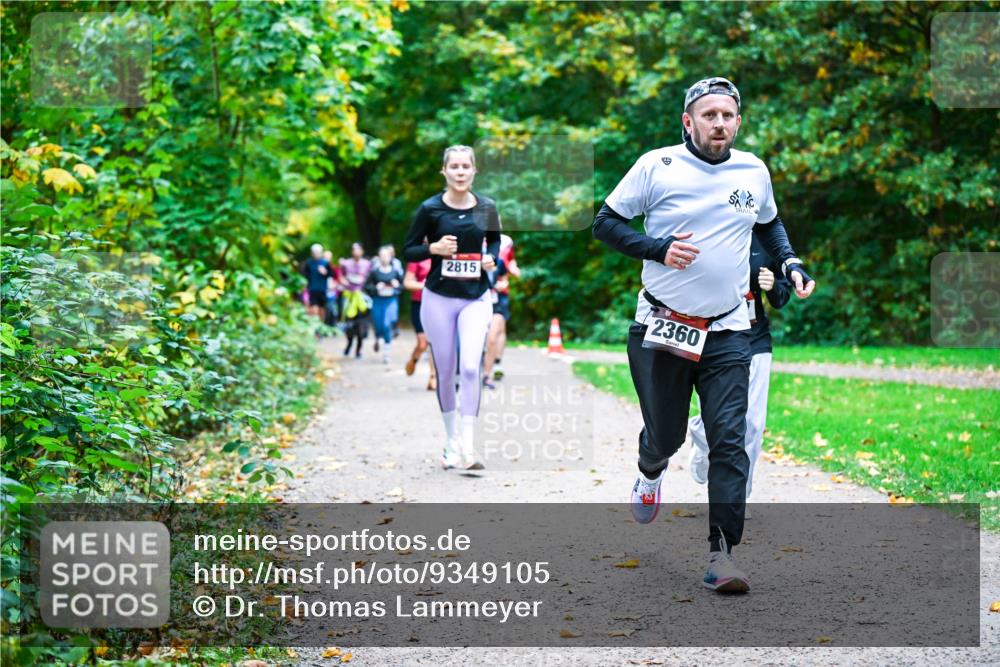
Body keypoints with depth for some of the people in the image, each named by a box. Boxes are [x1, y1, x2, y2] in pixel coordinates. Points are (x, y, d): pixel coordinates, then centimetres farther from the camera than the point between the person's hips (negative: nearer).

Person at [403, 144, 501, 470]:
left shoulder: (487, 208, 1)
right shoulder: (430, 209, -5)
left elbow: (495, 240, 18)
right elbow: (408, 250, 1)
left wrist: (491, 258, -4)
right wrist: (434, 248, -18)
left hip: (476, 299, 0)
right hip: (438, 298, 0)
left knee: (470, 368, -16)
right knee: (445, 372, 7)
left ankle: (468, 446, -14)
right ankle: (451, 440, 24)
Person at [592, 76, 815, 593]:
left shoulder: (754, 171, 7)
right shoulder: (657, 165, -6)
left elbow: (769, 224, 26)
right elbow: (605, 223, -2)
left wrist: (791, 264, 9)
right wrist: (659, 249, -16)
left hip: (726, 332, 2)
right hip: (660, 327, -2)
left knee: (730, 442, -8)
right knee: (665, 434, 8)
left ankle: (722, 554, -5)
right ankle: (651, 471, 45)